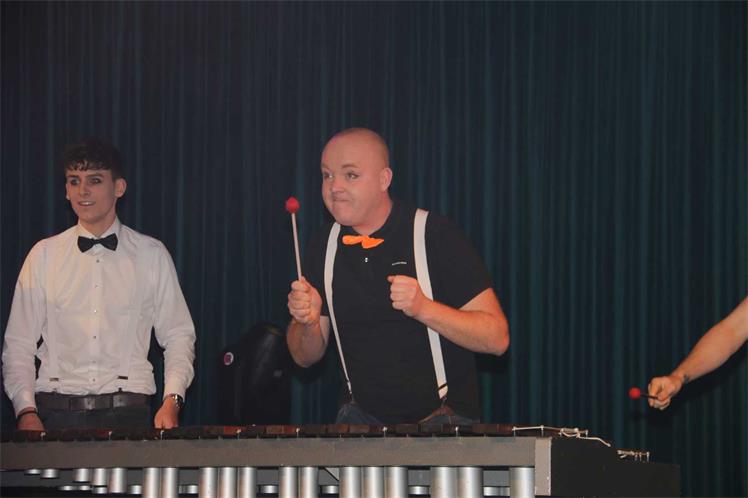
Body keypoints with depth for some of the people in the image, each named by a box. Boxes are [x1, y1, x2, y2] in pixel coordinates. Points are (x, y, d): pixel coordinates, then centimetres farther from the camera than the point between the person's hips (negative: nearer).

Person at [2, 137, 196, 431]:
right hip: (56, 413, 0)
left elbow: (178, 336, 9)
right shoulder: (44, 255, 10)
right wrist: (27, 411, -5)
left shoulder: (152, 255, 9)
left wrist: (172, 401, -6)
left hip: (127, 410, 0)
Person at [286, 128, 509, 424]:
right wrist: (308, 322, -11)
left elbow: (496, 338, -12)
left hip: (444, 421, -3)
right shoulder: (322, 249, 5)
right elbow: (306, 356, 11)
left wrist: (424, 308, -25)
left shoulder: (436, 235, -9)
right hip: (362, 417, 3)